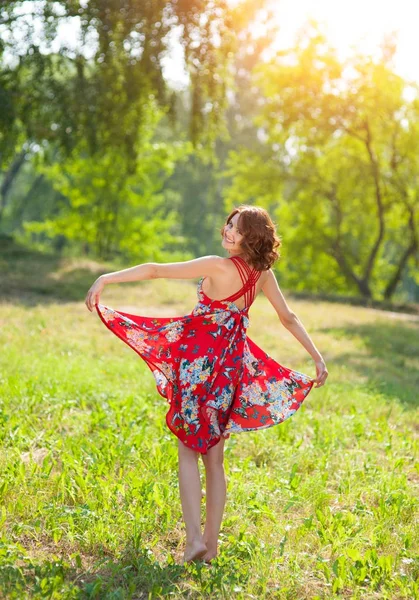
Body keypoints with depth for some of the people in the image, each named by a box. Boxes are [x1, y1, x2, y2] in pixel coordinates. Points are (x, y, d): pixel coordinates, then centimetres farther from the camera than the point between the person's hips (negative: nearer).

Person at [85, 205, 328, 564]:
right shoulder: (263, 274, 0)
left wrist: (106, 279, -18)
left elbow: (156, 270, -20)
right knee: (214, 457, 14)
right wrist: (317, 356, 19)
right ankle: (212, 543, 18)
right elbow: (289, 318, 8)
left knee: (188, 451, 8)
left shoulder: (218, 267, -18)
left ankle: (194, 537, -3)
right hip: (234, 365, 5)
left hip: (199, 362, -5)